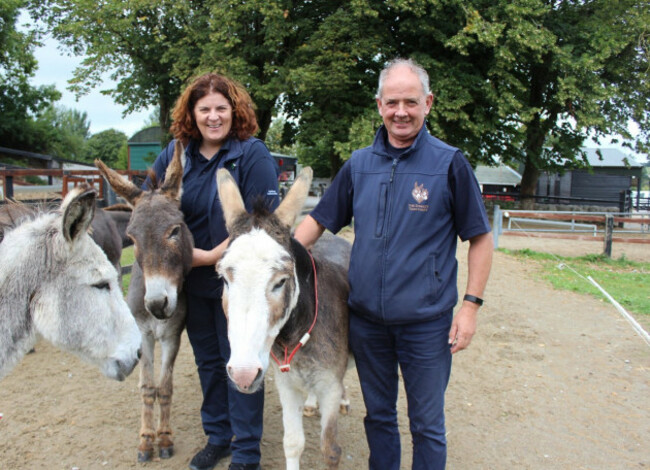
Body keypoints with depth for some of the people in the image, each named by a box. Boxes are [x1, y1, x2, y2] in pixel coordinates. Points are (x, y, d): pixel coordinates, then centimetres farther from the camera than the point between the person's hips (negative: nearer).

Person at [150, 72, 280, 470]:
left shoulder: (253, 154, -11)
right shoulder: (175, 155, 4)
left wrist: (219, 254, -22)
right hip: (193, 282, 6)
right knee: (207, 361, 18)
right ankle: (218, 437, 38)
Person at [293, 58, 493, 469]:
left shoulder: (450, 164, -7)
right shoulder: (359, 164, 3)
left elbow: (480, 238, -4)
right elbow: (318, 221, 7)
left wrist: (471, 305, -11)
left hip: (426, 323, -3)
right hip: (366, 319, 4)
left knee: (427, 425, 11)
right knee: (378, 415, 20)